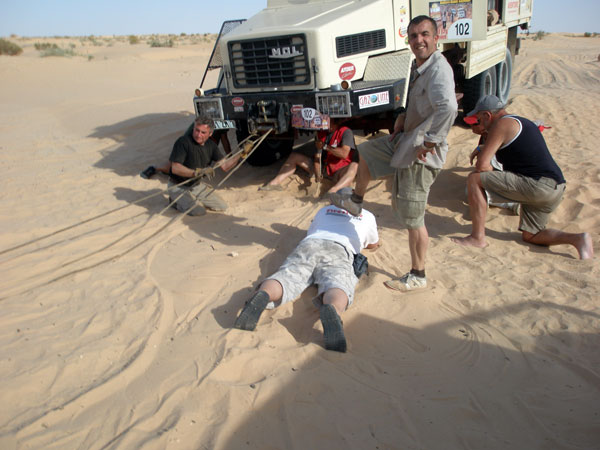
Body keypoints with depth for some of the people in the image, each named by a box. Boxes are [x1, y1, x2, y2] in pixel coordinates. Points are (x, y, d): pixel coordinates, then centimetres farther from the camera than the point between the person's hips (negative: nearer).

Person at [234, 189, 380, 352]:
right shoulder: (367, 215, 34)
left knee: (285, 278, -20)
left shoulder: (324, 210, 39)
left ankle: (262, 296, -54)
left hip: (308, 245, 2)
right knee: (337, 287, -27)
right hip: (339, 250, -2)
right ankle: (331, 310, -63)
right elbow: (373, 245, 51)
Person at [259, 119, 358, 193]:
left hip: (340, 172, -6)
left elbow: (344, 154, -26)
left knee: (355, 165, -41)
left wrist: (325, 146, -20)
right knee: (294, 156, 6)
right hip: (324, 168, 7)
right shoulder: (321, 133, 5)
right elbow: (317, 156, 2)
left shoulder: (345, 132, -12)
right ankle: (275, 182, -11)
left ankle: (332, 191, -67)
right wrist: (317, 173, -12)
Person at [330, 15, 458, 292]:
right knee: (365, 151, 25)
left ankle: (417, 276, 12)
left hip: (420, 154, -10)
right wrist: (403, 117, 11)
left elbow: (448, 107, -38)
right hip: (405, 140, 10)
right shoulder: (418, 66, 11)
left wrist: (430, 142, -29)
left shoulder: (438, 69, -21)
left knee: (412, 218, -3)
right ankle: (355, 202, 43)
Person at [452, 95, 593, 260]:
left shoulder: (501, 124, -7)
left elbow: (482, 165, -13)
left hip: (536, 185, -10)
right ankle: (577, 238, 5)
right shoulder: (523, 122, 23)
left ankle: (478, 238, -6)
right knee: (529, 236, 23)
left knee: (474, 179, -8)